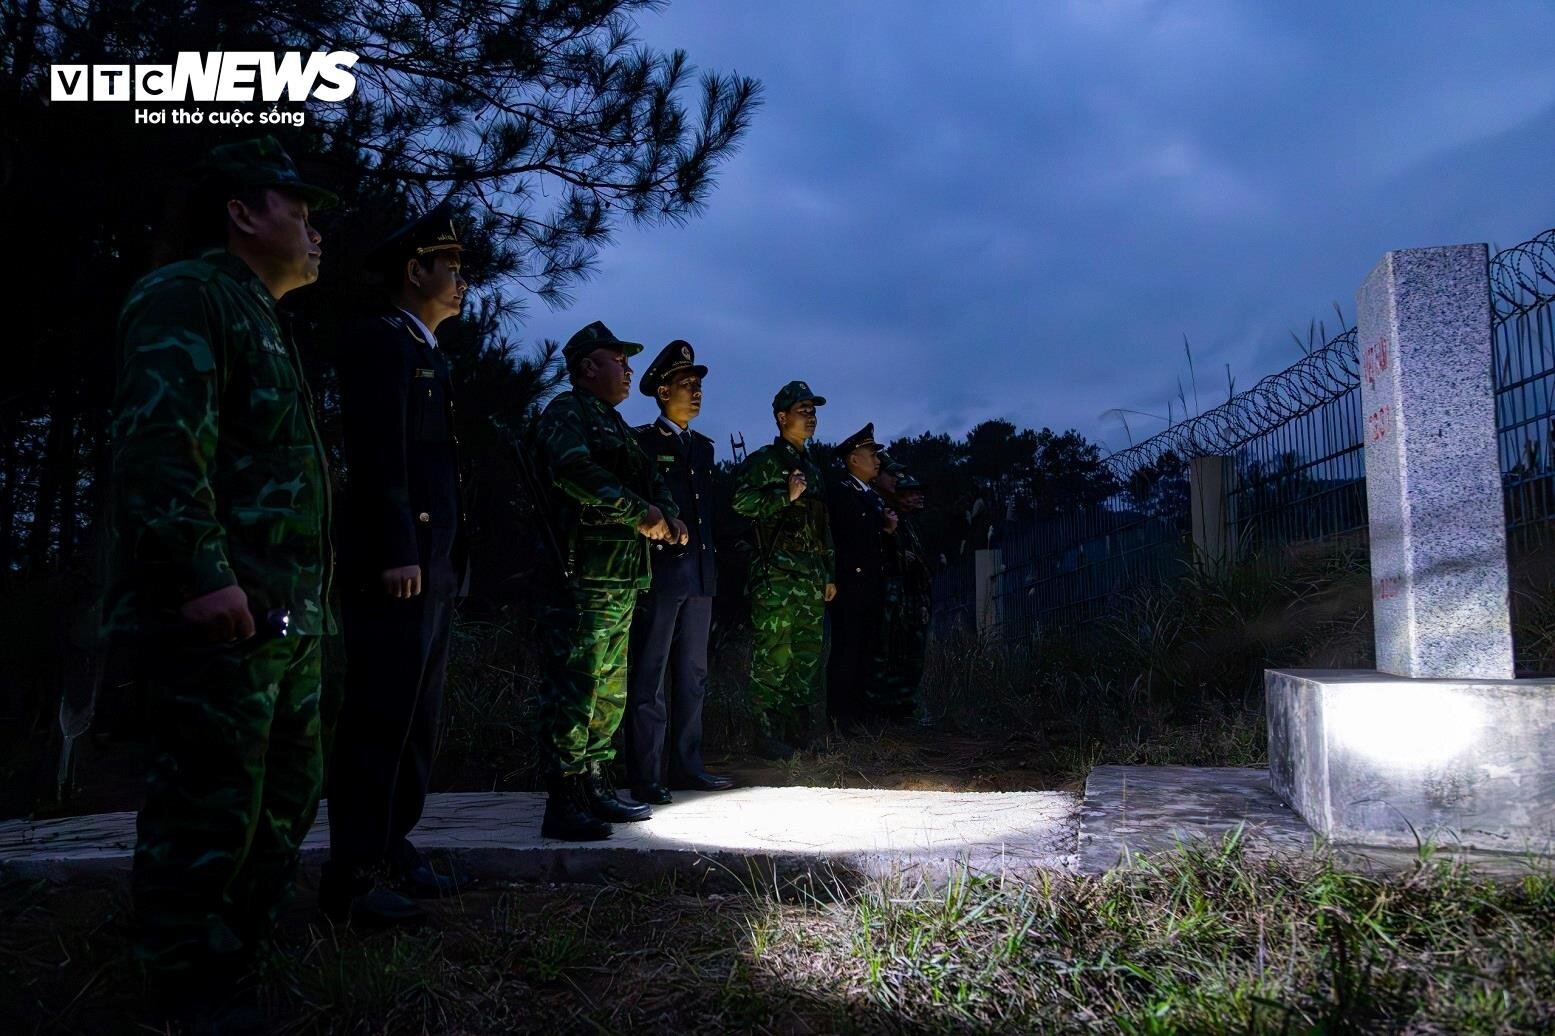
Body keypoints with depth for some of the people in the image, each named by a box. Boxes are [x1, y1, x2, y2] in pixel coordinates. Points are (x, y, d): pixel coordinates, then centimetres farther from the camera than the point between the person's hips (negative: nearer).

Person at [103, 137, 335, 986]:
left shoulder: (260, 320, 26)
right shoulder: (187, 296, -4)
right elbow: (161, 438, -19)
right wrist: (203, 573, -26)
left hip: (282, 616, 10)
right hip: (219, 614, -10)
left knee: (286, 794, 15)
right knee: (210, 806, -5)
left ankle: (247, 954, 28)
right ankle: (191, 987, 7)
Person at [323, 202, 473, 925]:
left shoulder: (430, 356, 24)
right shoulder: (379, 340, -4)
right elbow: (378, 455, -15)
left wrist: (447, 562, 17)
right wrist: (396, 555, -21)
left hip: (434, 567, 10)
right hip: (395, 563, -10)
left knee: (414, 720, 12)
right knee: (379, 720, -7)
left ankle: (392, 850, 21)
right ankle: (351, 877, -1)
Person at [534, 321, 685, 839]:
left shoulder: (616, 426, 26)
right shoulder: (567, 412, -3)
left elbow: (651, 480, 25)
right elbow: (575, 470, -22)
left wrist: (669, 517, 3)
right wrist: (640, 513, -20)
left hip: (623, 578, 10)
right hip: (585, 575, -10)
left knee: (610, 689, 14)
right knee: (573, 687, -8)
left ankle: (597, 788, 23)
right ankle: (564, 804, -4)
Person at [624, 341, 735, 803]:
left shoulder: (703, 446, 19)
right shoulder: (641, 441, -1)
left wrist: (713, 564, 12)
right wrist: (659, 523, -19)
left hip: (700, 573, 8)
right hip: (660, 569, -7)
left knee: (692, 674, 11)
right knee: (649, 675, -5)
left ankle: (686, 765, 20)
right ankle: (645, 777, -1)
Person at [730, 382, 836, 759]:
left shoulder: (813, 468, 23)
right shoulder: (763, 460, -1)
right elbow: (741, 502, -16)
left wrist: (830, 573, 21)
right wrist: (786, 496, -18)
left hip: (812, 578, 8)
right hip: (776, 574, -8)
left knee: (809, 656, 10)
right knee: (773, 656, -7)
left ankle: (799, 730, 18)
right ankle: (768, 735, -2)